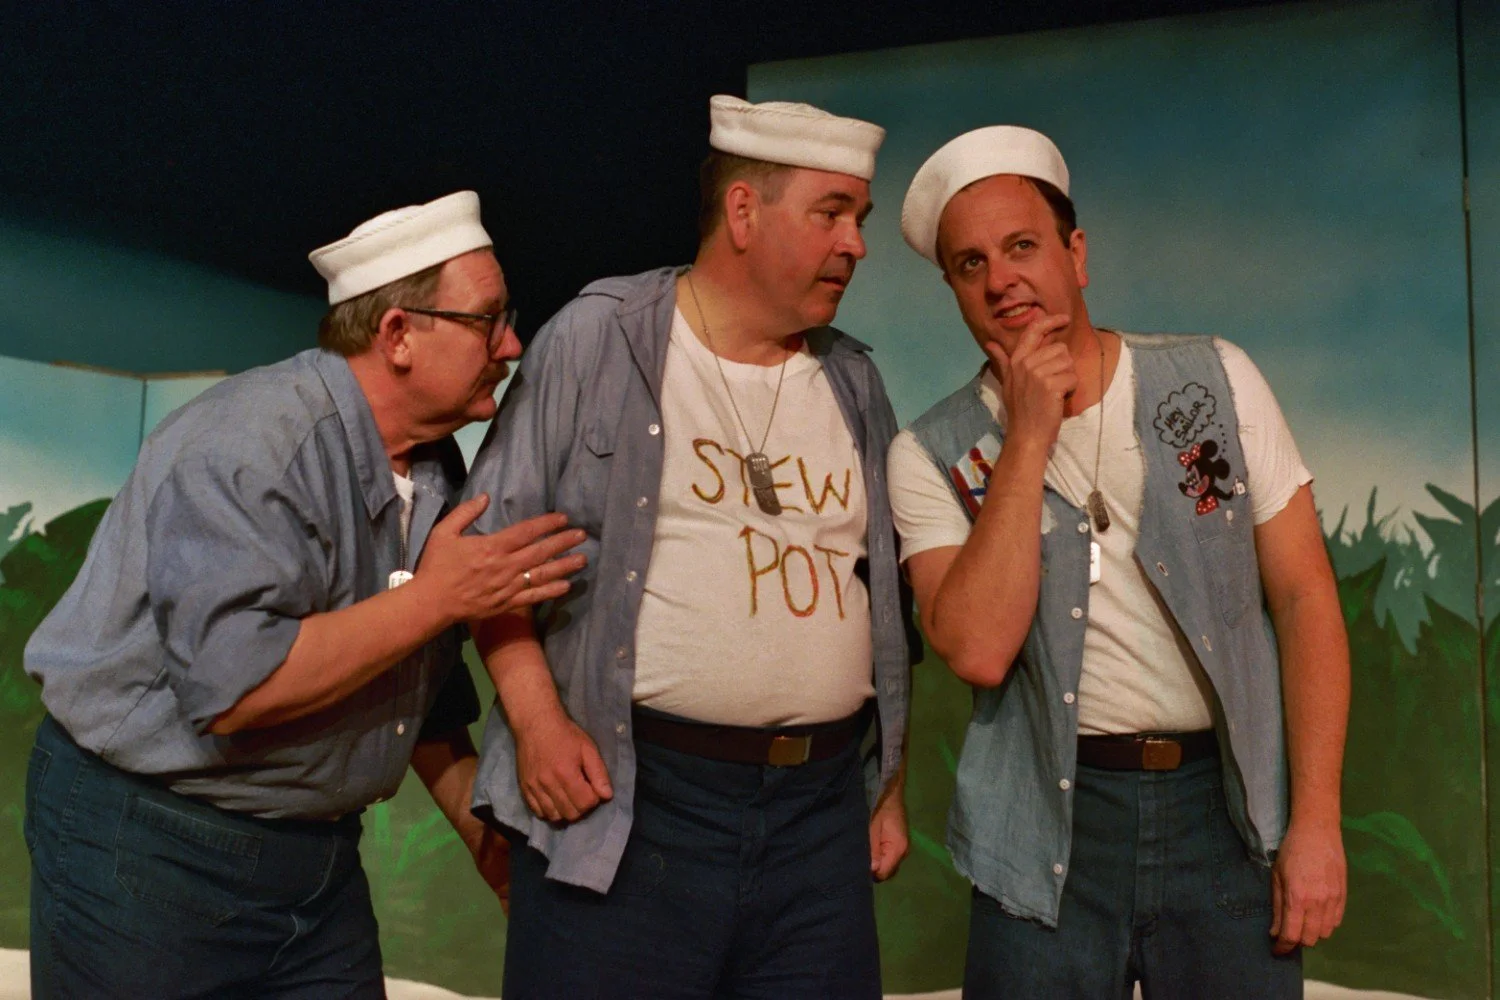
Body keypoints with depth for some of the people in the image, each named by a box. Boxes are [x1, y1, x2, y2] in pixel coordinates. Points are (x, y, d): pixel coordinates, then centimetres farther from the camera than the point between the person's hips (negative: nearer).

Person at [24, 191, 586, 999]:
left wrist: (479, 821, 8)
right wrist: (437, 598, -25)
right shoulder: (248, 445, -22)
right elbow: (233, 688, -32)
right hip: (146, 841, -7)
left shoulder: (437, 474, 4)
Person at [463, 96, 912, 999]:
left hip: (823, 809, 5)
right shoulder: (597, 341, -2)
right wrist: (536, 718, -12)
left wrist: (892, 784, 15)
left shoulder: (855, 383, 11)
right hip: (627, 798, -4)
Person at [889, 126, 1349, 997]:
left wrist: (1317, 820, -6)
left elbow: (1304, 597, -1)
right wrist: (1029, 439, -17)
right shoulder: (932, 456, -4)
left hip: (1228, 803, 1)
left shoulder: (1217, 381, -2)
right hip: (1050, 823, -1)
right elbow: (979, 650, -17)